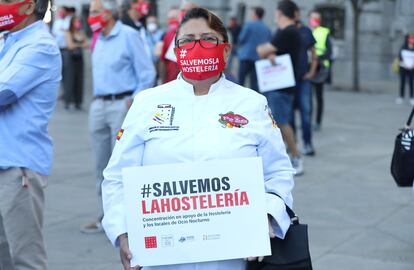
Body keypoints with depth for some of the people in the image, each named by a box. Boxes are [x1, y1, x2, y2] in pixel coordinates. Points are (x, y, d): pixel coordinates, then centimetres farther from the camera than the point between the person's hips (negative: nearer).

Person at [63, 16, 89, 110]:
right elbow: (70, 45, -11)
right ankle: (67, 101, -6)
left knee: (79, 80, 3)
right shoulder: (68, 33, -2)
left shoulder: (82, 34, 11)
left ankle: (77, 102, 6)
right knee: (70, 79, -8)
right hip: (71, 58, -5)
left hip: (79, 58, 5)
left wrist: (76, 45, -9)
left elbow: (87, 45, 4)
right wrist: (80, 44, -4)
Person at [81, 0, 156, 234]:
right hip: (99, 106, 8)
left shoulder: (129, 36, -7)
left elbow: (147, 73, -9)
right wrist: (97, 100, 13)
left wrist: (133, 103, -12)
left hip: (122, 104, -8)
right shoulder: (98, 40, 15)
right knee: (102, 164, 10)